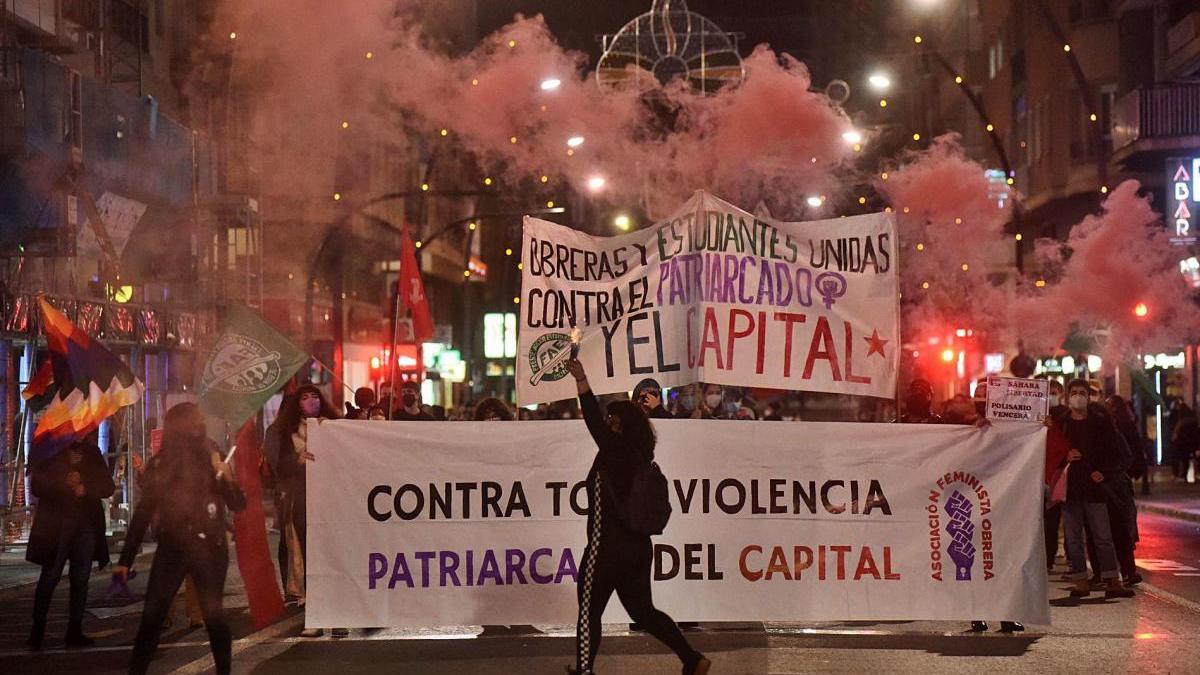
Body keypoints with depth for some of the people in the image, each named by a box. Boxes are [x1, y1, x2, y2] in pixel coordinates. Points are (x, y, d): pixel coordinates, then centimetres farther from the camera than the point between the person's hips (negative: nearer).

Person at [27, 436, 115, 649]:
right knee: (50, 577, -3)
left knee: (81, 578, 3)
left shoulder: (92, 453, 12)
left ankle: (75, 632, 7)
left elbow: (108, 486, 7)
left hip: (87, 522, 3)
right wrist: (65, 485, -16)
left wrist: (86, 489, -10)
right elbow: (37, 485, -3)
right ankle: (37, 630, 3)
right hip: (56, 525, -3)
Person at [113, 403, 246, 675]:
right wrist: (125, 559, 4)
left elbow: (238, 505, 0)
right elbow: (143, 513, 6)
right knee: (151, 616, -5)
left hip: (210, 549, -1)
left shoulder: (212, 458, 3)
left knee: (213, 615, -4)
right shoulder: (160, 464, 4)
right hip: (172, 549, 1)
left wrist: (226, 478, -19)